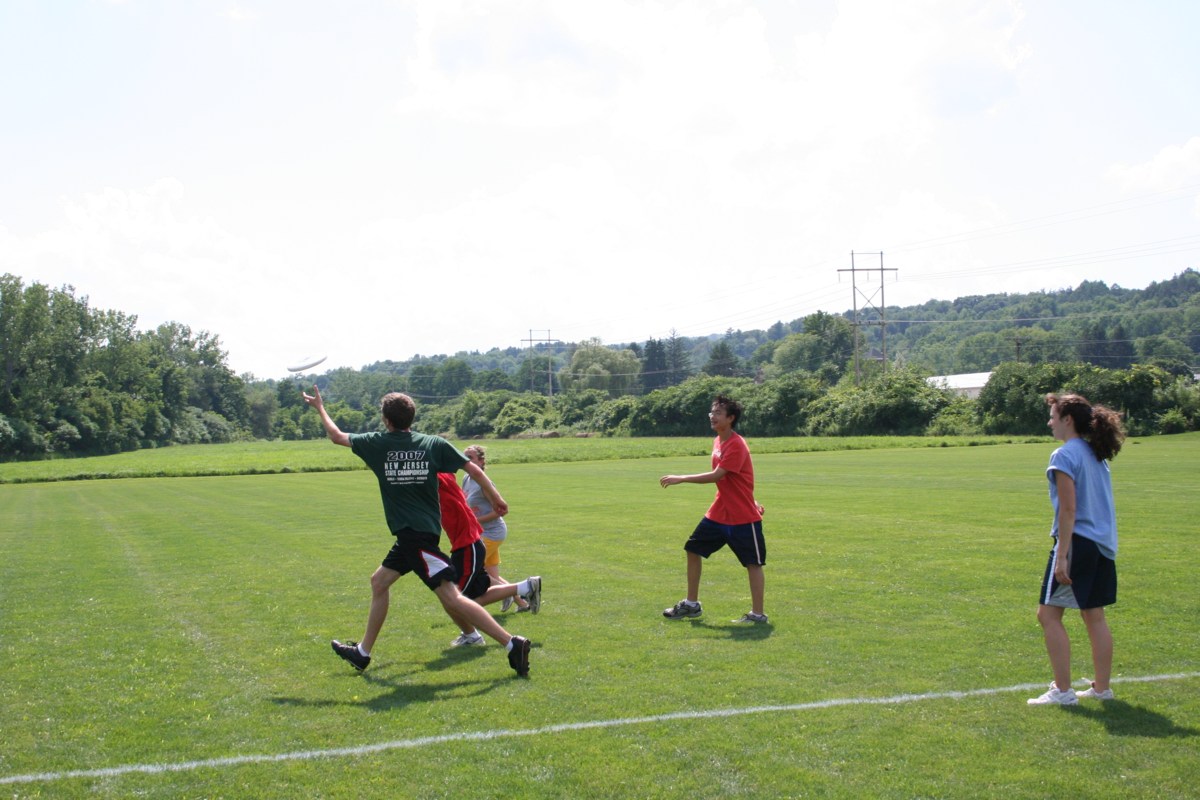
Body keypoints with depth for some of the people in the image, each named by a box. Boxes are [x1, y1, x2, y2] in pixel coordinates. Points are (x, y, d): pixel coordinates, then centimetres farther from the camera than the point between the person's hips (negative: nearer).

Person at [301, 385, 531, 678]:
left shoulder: (379, 443, -3)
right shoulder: (435, 444, 5)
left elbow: (336, 436, 12)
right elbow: (473, 469, 1)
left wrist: (319, 407, 27)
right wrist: (497, 499, 9)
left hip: (413, 535, -7)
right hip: (424, 531, 7)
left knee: (451, 596, -12)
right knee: (379, 581, 21)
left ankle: (512, 643, -20)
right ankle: (363, 652, 30)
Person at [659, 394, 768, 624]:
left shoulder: (736, 445, -20)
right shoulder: (718, 441, 9)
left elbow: (716, 476, -27)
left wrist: (680, 478, -27)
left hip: (743, 517, -9)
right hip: (718, 513, 9)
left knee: (752, 563, 0)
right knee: (693, 549, 10)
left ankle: (757, 614, 7)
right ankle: (691, 604, 21)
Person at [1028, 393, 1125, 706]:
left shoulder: (1065, 456, -12)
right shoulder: (1097, 455, 14)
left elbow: (1069, 510, -17)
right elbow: (1096, 503, 17)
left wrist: (1062, 556, -17)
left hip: (1077, 541, -9)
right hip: (1103, 545, 9)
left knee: (1049, 613, -2)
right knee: (1094, 615, 13)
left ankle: (1062, 691, -2)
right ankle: (1102, 688, 19)